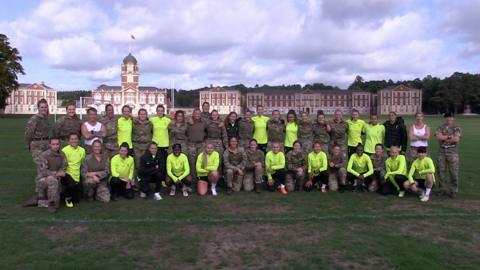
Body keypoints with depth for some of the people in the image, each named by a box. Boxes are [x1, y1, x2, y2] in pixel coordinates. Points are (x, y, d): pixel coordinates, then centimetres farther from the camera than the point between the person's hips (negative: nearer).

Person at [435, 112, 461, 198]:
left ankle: (453, 191, 7)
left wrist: (444, 138, -5)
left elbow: (456, 139, -11)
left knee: (454, 172, -3)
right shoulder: (440, 128, 9)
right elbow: (439, 137, -8)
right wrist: (449, 136, -7)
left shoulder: (457, 128, 5)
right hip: (442, 151, 2)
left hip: (452, 151, -2)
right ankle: (442, 189, 17)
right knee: (441, 171, 5)